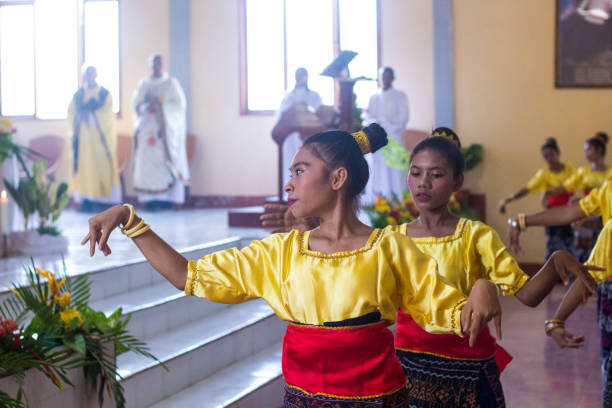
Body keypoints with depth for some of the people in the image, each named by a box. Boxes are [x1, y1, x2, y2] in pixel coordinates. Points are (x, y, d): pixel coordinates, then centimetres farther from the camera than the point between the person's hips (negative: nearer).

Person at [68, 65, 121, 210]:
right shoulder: (78, 94, 12)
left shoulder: (105, 94, 6)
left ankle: (103, 198, -4)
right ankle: (87, 198, -6)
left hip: (100, 136, -2)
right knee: (84, 165, -5)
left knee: (102, 164, -7)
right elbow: (71, 113, 5)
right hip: (83, 136, 2)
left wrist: (89, 112, -10)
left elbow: (107, 115, -5)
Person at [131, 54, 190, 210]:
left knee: (166, 161, -10)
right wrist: (146, 106, -12)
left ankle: (166, 197, -10)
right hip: (148, 127, 3)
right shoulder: (143, 84, 14)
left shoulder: (171, 83, 5)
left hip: (166, 129, -3)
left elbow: (180, 103, -2)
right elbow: (135, 103, 9)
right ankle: (151, 198, -5)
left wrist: (161, 106, -14)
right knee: (147, 160, -5)